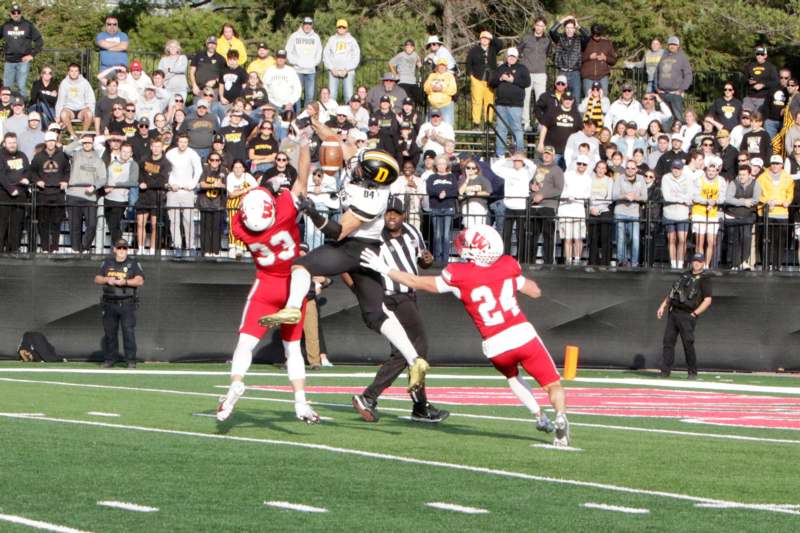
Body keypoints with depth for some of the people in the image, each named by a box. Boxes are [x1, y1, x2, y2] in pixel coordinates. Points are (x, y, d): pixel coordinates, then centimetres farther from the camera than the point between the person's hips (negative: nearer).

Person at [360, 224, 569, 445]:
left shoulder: (459, 276, -4)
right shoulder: (509, 267, 3)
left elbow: (417, 282, 5)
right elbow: (535, 292, 18)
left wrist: (384, 268, 14)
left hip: (496, 346, 0)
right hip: (524, 335, 0)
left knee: (512, 376, 33)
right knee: (553, 384, 9)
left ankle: (539, 416, 24)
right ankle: (560, 416, -18)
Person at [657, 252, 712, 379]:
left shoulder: (704, 279, 0)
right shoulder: (685, 275, 21)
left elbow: (707, 300, -7)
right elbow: (672, 292, 25)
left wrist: (694, 314, -14)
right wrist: (663, 306, 15)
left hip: (687, 315, -6)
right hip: (673, 312, 6)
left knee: (688, 343, -9)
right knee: (668, 341, 1)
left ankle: (692, 372, 0)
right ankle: (665, 371, 3)